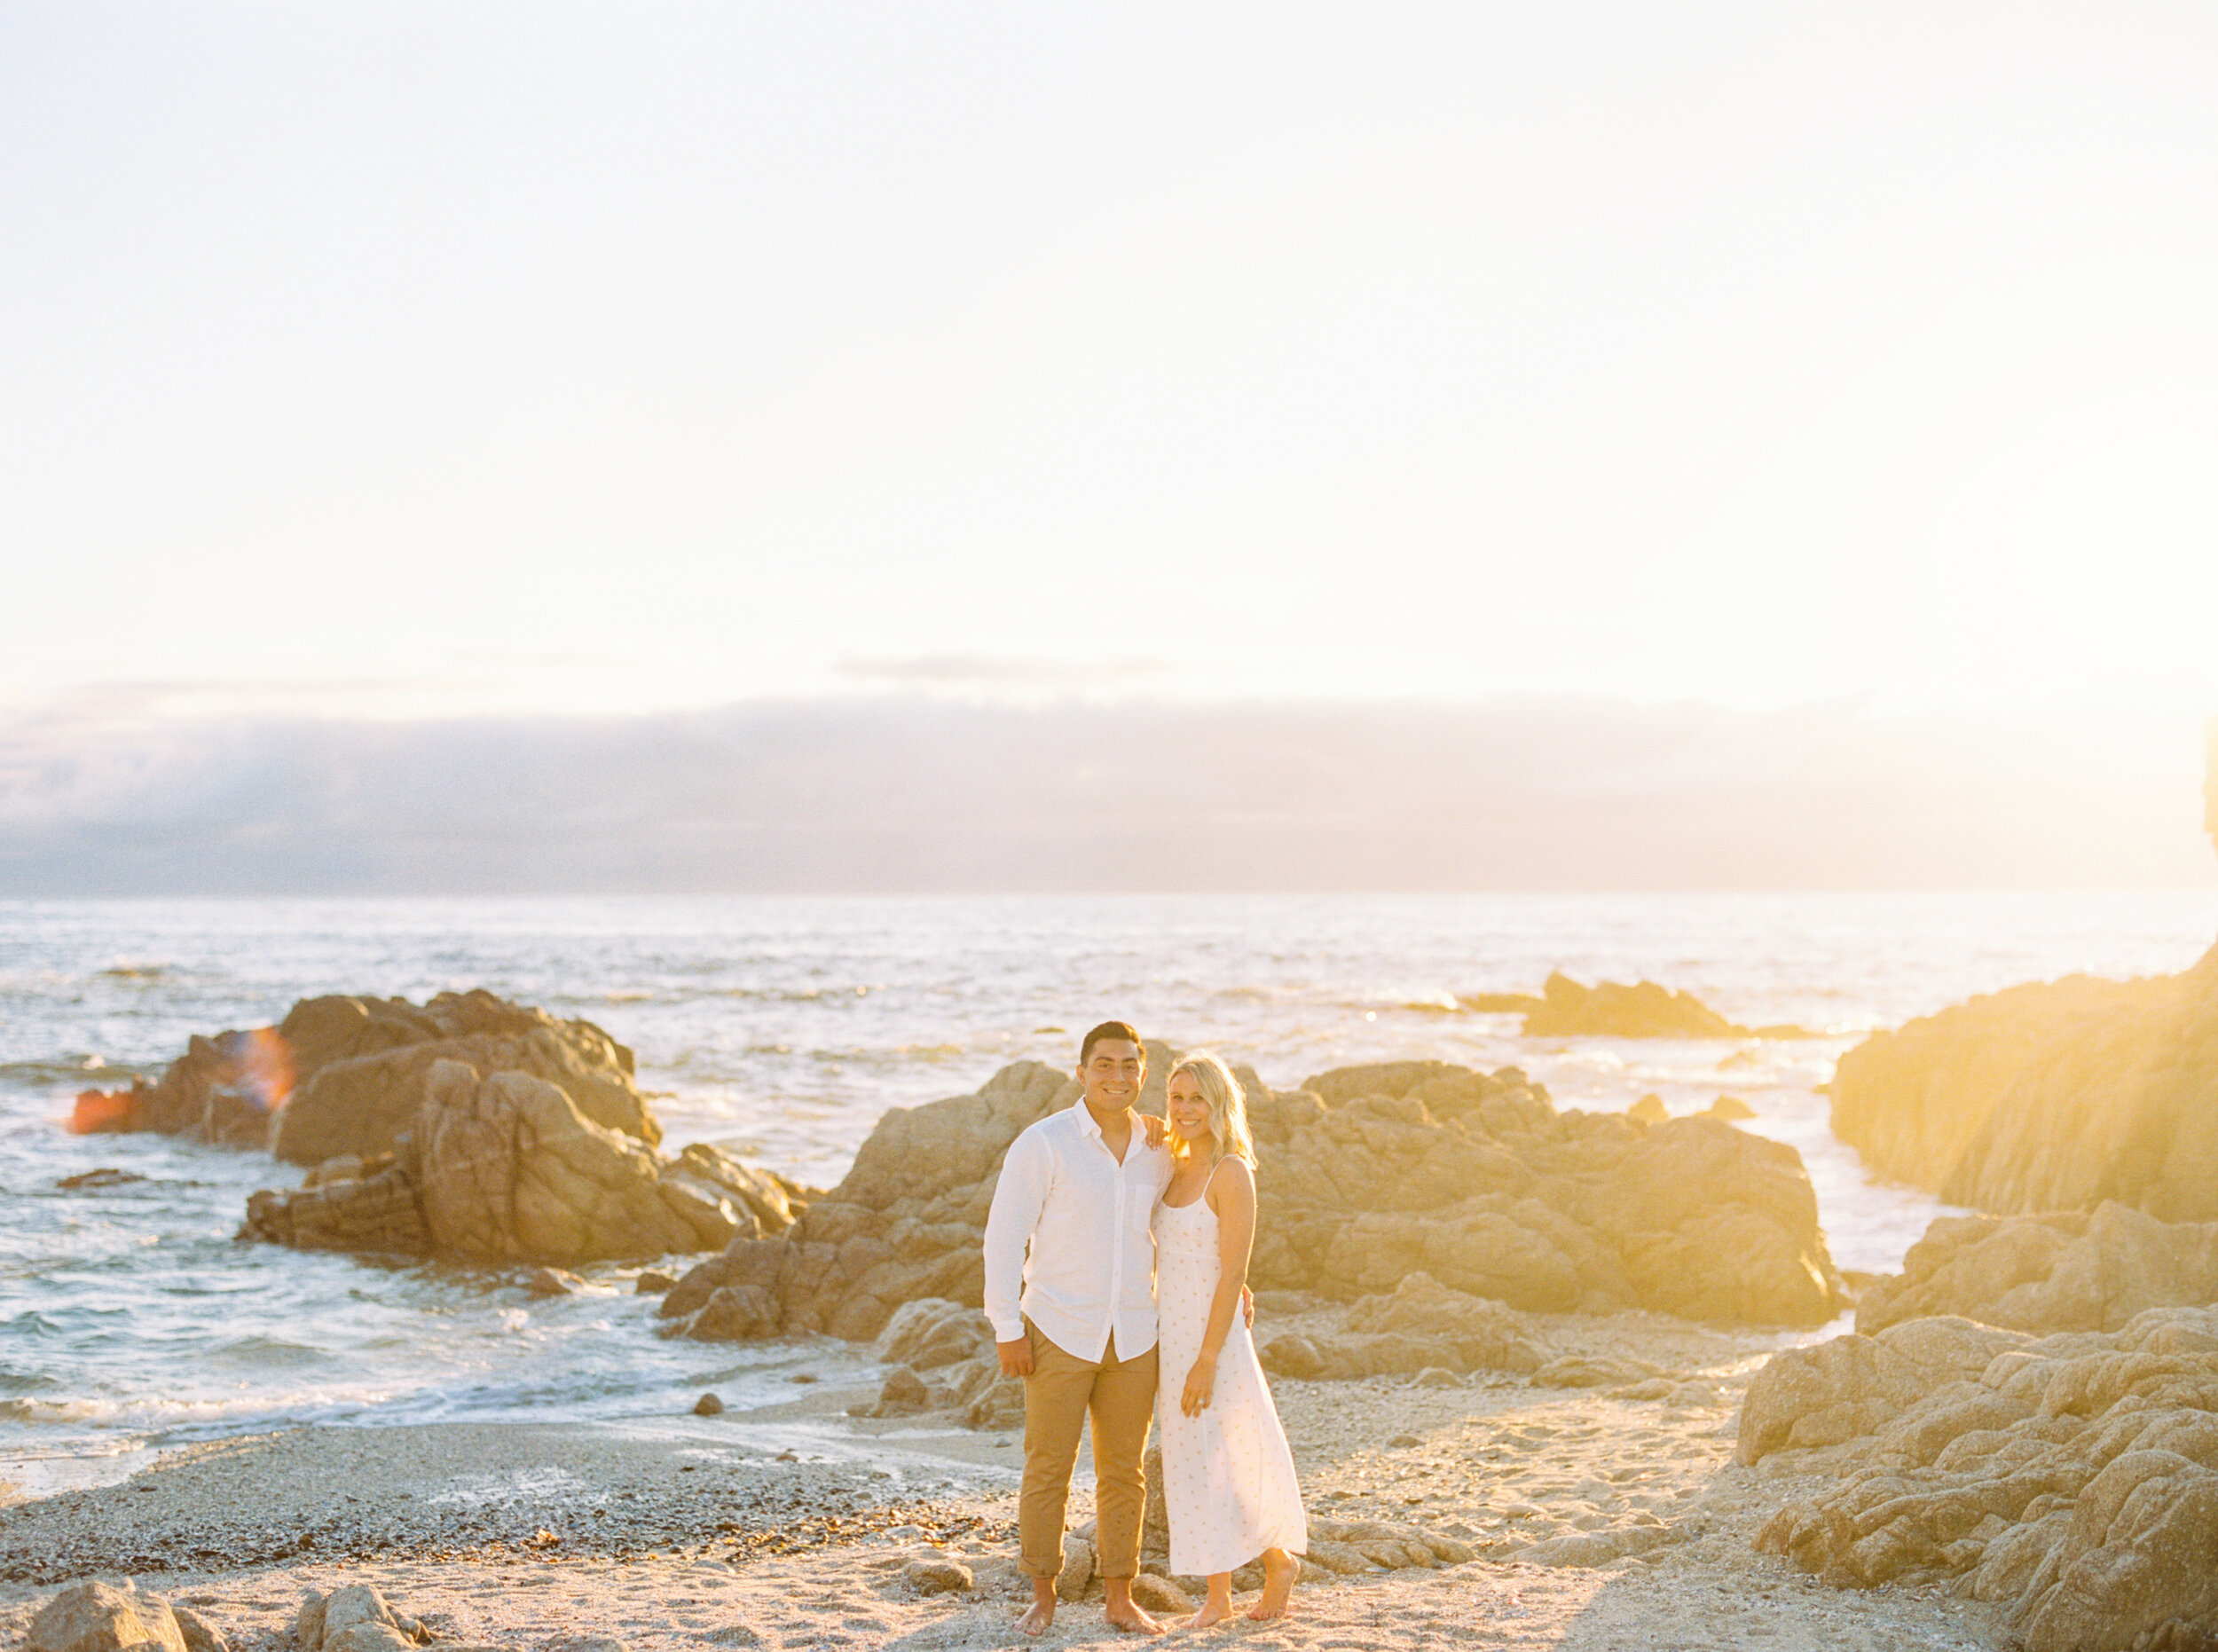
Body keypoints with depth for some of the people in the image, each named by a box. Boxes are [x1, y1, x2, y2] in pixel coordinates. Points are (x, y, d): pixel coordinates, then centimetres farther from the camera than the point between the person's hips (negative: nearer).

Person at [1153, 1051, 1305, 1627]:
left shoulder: (1232, 1173, -14)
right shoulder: (1177, 1168, 9)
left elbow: (1233, 1271, -18)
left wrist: (1207, 1360, -20)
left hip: (1212, 1336, -7)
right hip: (1171, 1336, 7)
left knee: (1227, 1466, -2)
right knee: (1192, 1464, 9)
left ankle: (1280, 1561, 20)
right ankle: (1218, 1595, 16)